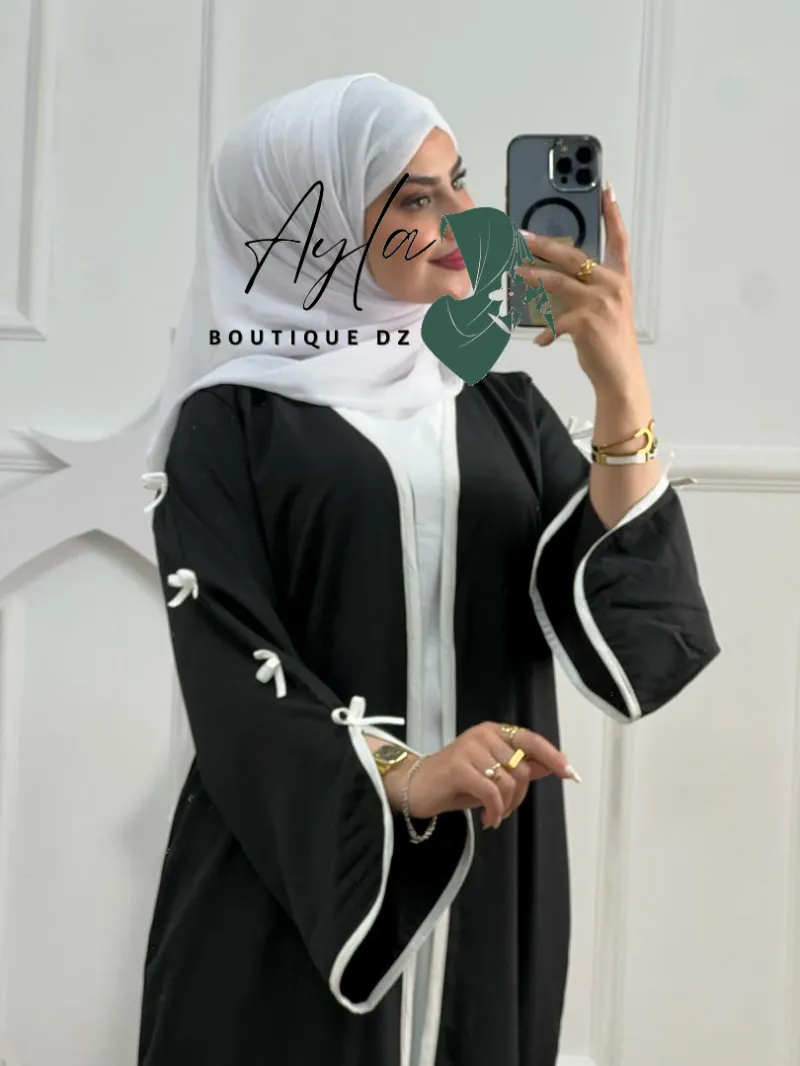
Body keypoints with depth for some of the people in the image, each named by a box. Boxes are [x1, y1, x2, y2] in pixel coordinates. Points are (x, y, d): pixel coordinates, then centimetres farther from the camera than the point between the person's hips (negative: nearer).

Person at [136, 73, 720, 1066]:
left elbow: (638, 645, -4)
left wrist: (621, 389, -14)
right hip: (288, 896, -3)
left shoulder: (505, 409, 8)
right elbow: (230, 667, -12)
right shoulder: (233, 422, -2)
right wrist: (395, 775, -29)